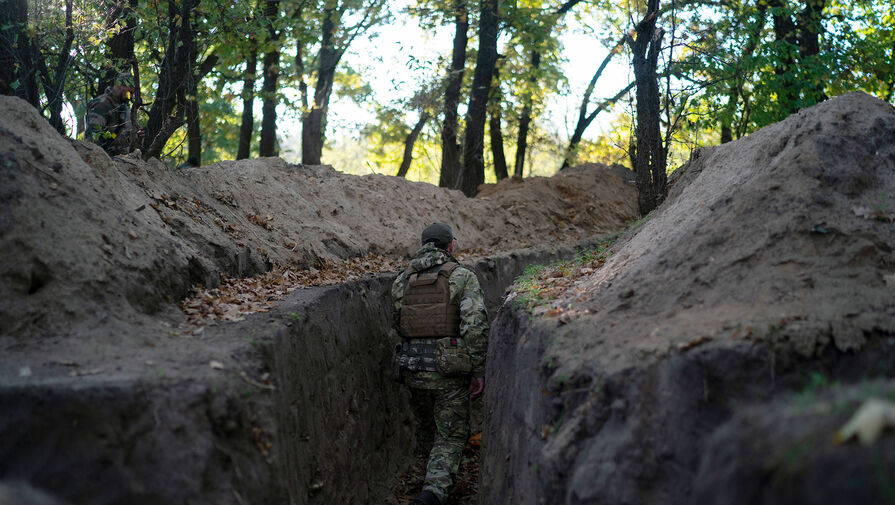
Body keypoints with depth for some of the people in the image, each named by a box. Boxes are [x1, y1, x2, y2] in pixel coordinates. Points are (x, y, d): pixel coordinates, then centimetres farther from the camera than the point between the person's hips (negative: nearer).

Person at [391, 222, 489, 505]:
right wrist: (479, 372, -9)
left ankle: (427, 478, 37)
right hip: (449, 370, -3)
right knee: (450, 436, 5)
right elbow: (475, 326, -13)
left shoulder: (402, 281, 9)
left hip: (412, 368, 4)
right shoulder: (463, 277, -4)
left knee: (426, 426, 24)